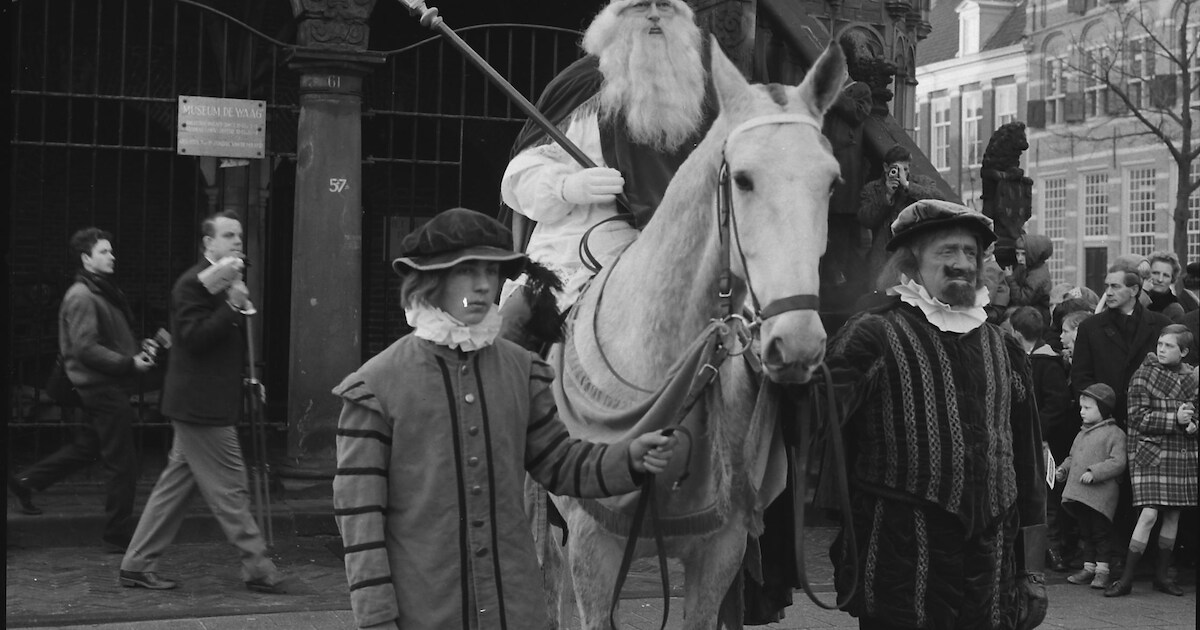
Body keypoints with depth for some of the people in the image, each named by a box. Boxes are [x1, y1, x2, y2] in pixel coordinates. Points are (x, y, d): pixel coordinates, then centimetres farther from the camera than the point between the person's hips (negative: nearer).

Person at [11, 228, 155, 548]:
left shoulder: (105, 291, 15)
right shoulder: (82, 297, -15)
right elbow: (85, 348, -21)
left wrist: (139, 348, 5)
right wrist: (129, 362, -22)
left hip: (109, 386, 10)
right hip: (102, 387, -10)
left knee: (87, 446, 22)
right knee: (123, 464, -4)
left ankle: (27, 481, 33)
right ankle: (118, 536, 4)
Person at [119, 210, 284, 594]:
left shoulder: (228, 282, 18)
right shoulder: (193, 283, -13)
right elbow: (195, 338, -21)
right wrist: (232, 306, -24)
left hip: (202, 405, 10)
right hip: (201, 405, -10)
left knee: (175, 485, 12)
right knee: (230, 490, -4)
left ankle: (138, 565, 18)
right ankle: (258, 569, 2)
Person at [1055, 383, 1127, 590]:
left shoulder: (1115, 433, -8)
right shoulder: (1082, 433, 16)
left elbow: (1118, 462, -16)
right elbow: (1072, 457, 25)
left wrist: (1094, 472, -23)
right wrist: (1063, 469, 8)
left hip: (1100, 495, -8)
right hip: (1078, 494, 8)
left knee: (1100, 531, -2)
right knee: (1086, 532, 14)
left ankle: (1103, 569, 4)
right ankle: (1089, 567, 22)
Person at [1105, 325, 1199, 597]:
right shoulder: (1143, 375, -5)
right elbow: (1139, 418, -10)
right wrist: (1175, 418, -18)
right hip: (1150, 452, -4)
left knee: (1172, 515, 8)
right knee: (1149, 514, -11)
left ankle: (1162, 574, 22)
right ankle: (1126, 578, -4)